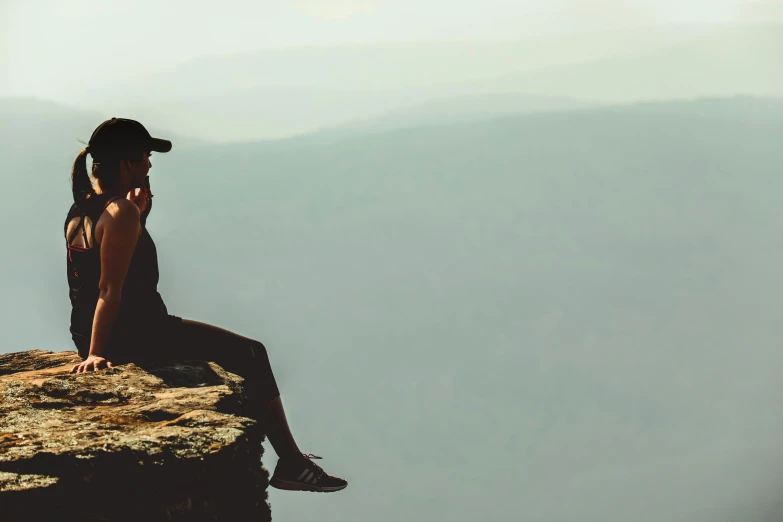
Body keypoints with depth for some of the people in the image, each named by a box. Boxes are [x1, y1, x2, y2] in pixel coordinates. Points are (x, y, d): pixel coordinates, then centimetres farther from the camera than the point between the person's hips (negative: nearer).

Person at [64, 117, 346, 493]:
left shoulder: (79, 211, 8)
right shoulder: (121, 212, -22)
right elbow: (109, 288, -24)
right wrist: (96, 352, -23)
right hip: (135, 336, -11)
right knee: (250, 355, 1)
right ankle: (292, 464, 7)